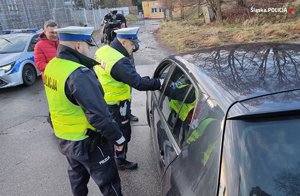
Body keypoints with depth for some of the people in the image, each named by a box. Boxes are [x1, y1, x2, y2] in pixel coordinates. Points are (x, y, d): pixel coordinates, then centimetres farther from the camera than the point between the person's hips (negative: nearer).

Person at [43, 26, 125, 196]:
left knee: (78, 175, 29)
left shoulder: (52, 66, -1)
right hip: (87, 142, -9)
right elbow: (99, 114, -29)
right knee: (108, 181, 10)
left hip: (63, 137, 9)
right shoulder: (80, 74, -29)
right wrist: (118, 138, -18)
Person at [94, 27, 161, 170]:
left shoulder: (103, 50, -2)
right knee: (123, 132, 11)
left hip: (102, 99, 9)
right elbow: (138, 83, -35)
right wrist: (160, 83, -29)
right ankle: (121, 161, 30)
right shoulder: (120, 62, -30)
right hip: (115, 104, -9)